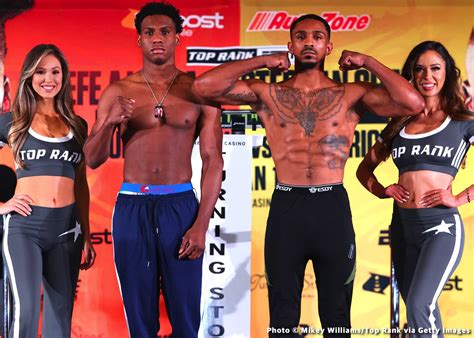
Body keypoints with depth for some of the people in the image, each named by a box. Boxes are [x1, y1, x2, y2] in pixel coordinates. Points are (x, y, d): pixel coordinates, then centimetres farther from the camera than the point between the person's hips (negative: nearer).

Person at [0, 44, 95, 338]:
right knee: (26, 309, -15)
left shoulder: (77, 125, 13)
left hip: (67, 227, 3)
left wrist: (87, 235, 14)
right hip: (24, 225, -3)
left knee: (61, 313, 7)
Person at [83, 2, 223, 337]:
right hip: (131, 207, 1)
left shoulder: (199, 91, 2)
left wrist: (201, 225, -9)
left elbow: (213, 162, 0)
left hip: (181, 205, -1)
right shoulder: (118, 92, 4)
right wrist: (108, 123, -17)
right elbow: (93, 160, 4)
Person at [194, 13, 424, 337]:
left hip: (333, 209, 0)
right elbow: (204, 86, -5)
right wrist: (260, 61, -1)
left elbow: (414, 103, -9)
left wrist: (368, 62, -3)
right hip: (286, 209, 0)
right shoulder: (268, 94, 4)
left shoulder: (351, 95, 3)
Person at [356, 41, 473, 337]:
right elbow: (364, 169, 22)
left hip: (441, 226, -5)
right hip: (402, 226, 5)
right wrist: (382, 191, 4)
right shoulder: (400, 124, 13)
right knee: (425, 313, 12)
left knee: (419, 306, -22)